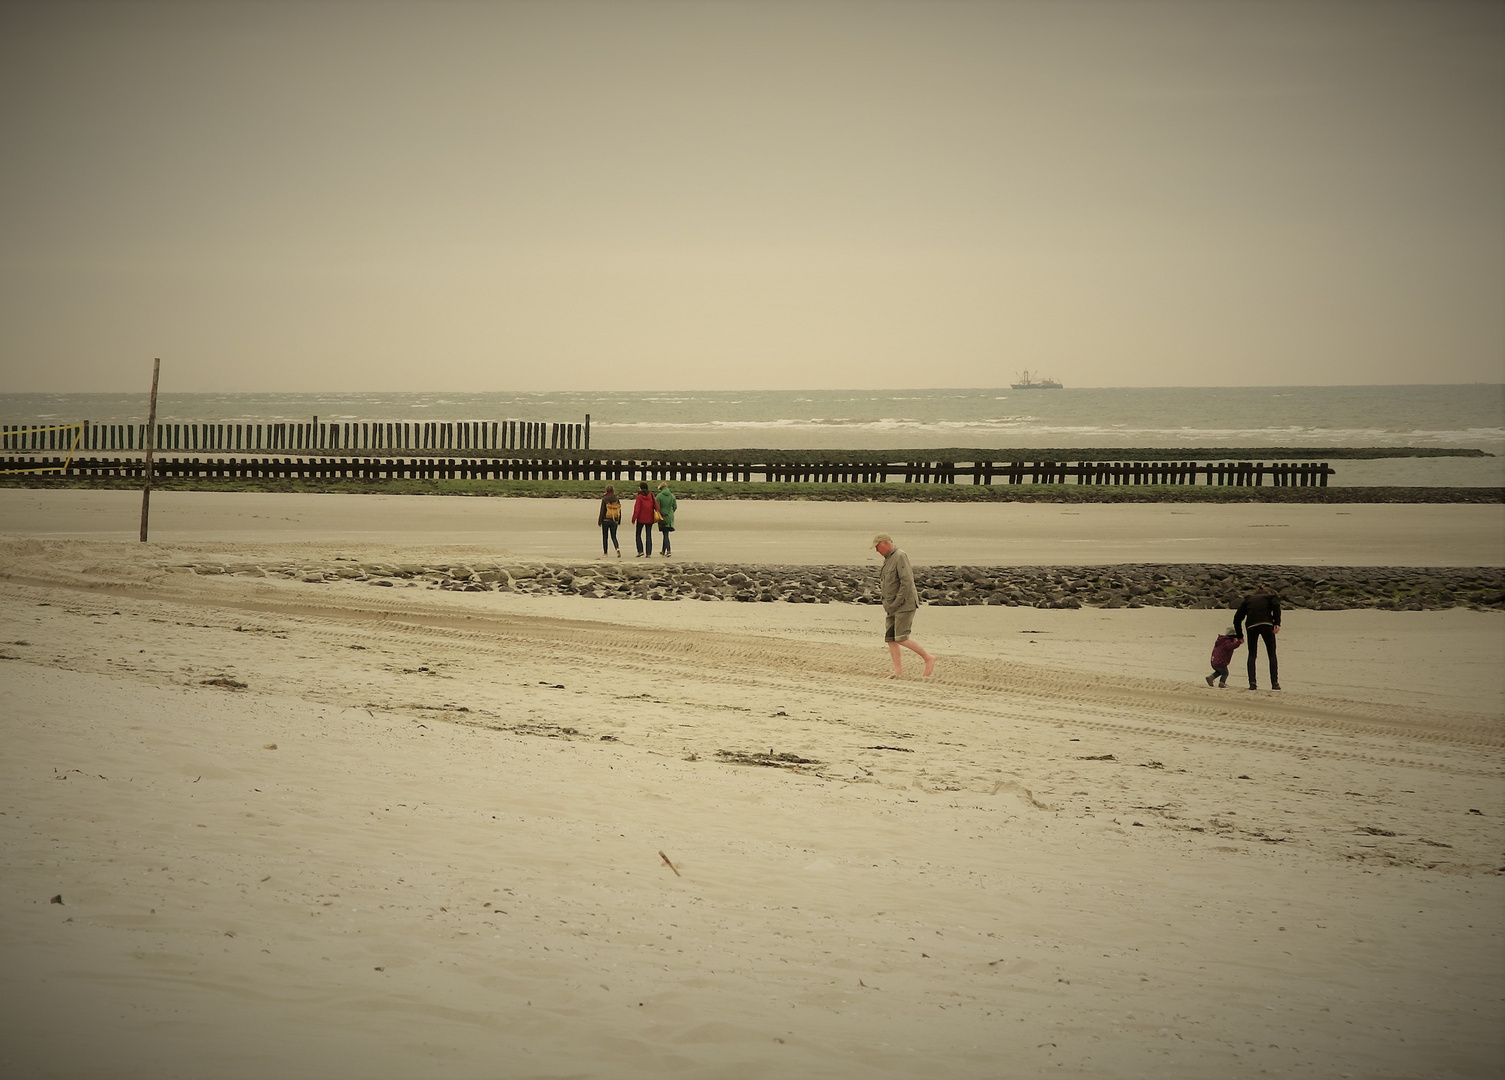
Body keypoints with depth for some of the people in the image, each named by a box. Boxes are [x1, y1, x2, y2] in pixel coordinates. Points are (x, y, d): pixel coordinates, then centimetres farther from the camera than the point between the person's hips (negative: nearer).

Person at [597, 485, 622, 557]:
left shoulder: (604, 499, -11)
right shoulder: (617, 499, 1)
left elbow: (602, 511, -11)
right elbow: (619, 511, 6)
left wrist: (599, 521, -3)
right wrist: (619, 521, 16)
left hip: (606, 520, -3)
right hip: (614, 521, 3)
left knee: (605, 537, 10)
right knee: (613, 536, 9)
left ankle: (605, 553, 14)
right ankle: (617, 548, -17)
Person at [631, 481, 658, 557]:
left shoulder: (639, 497, -12)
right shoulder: (651, 496, 1)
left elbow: (637, 509, -14)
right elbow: (656, 506, 1)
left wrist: (634, 518, -7)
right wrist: (657, 516, 10)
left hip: (641, 519, -4)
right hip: (649, 519, 4)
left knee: (638, 535, 11)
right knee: (648, 535, 8)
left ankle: (640, 551, -1)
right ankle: (648, 553, 4)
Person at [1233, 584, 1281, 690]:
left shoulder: (1248, 599, 30)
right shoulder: (1270, 597, 24)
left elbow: (1237, 618, 24)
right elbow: (1276, 606, -1)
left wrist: (1239, 636, 32)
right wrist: (1277, 623, -8)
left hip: (1251, 626, 2)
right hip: (1266, 624, -2)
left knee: (1252, 655, 11)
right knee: (1272, 655, 7)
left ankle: (1252, 683, -1)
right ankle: (1275, 683, 0)